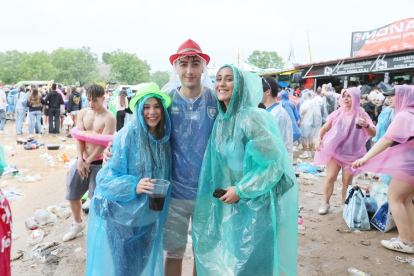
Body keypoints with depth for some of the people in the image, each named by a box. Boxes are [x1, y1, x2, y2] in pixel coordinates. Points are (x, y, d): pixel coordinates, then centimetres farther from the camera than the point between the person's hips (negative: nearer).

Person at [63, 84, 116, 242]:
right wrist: (80, 160, -12)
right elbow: (79, 137, -2)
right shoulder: (83, 113, 3)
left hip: (98, 162, -6)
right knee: (72, 194, 15)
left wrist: (88, 162, -13)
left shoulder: (109, 118, -14)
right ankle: (77, 224, 38)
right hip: (81, 160, 6)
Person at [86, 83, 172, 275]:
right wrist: (134, 186, -32)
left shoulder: (164, 138, -3)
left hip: (148, 216, 5)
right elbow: (106, 177, -18)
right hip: (121, 215, -5)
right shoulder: (127, 137, -19)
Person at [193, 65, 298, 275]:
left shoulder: (251, 118, -20)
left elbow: (275, 162, -20)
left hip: (258, 203, -7)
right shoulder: (221, 119, 3)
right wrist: (234, 190, 7)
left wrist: (241, 190, -17)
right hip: (233, 203, 7)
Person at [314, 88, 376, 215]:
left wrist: (366, 125, -29)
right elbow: (324, 128, 4)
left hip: (351, 153, -1)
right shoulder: (337, 113, 1)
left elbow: (373, 134, -8)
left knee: (347, 181, 5)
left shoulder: (361, 114, -3)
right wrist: (319, 138, -16)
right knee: (330, 177, -6)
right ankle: (325, 203, 10)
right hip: (335, 149, 1)